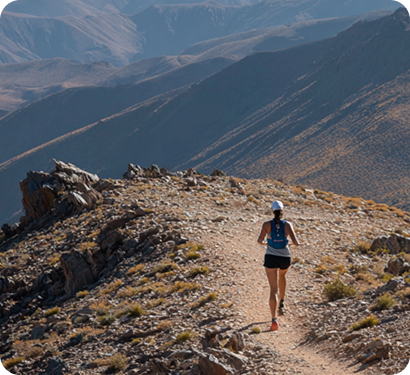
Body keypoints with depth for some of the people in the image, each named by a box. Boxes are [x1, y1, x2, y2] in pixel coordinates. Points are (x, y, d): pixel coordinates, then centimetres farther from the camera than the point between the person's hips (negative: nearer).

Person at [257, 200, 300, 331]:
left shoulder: (267, 225, -8)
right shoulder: (287, 225, -7)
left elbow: (260, 240, -15)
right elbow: (295, 242, -14)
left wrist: (263, 243, 10)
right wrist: (297, 243, 11)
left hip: (271, 258, -1)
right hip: (285, 258, 1)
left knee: (273, 289, -3)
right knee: (282, 275, 38)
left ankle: (274, 319, -18)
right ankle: (282, 302, 49)